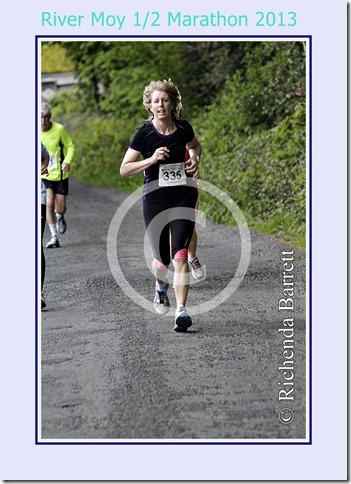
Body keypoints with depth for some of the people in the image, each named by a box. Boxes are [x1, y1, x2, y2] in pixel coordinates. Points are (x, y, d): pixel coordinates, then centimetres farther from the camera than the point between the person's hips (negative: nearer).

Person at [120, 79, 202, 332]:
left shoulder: (184, 128, 0)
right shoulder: (144, 133, -8)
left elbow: (195, 145, 24)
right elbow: (124, 170, -7)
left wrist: (194, 158, 2)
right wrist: (151, 159, -20)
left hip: (184, 197, 1)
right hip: (155, 198, -1)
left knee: (180, 255, -14)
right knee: (162, 259, 5)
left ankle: (181, 311, -14)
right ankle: (160, 287, 40)